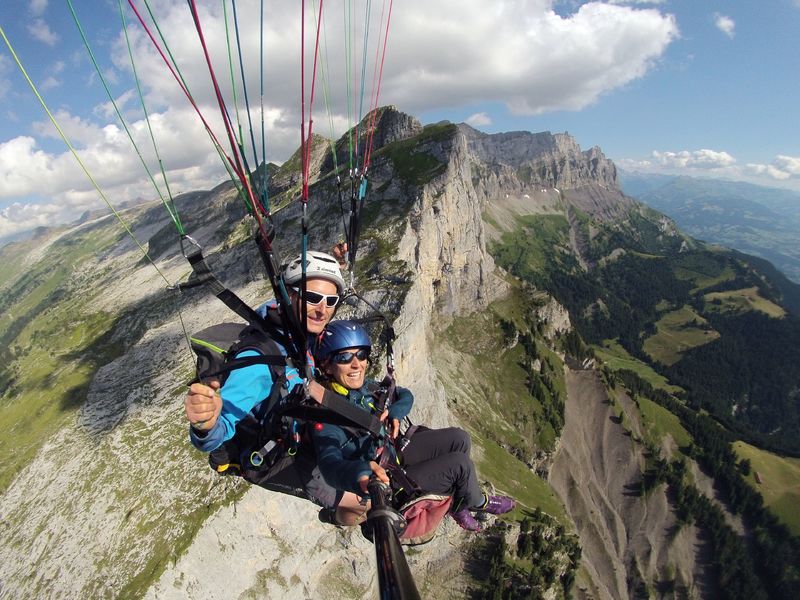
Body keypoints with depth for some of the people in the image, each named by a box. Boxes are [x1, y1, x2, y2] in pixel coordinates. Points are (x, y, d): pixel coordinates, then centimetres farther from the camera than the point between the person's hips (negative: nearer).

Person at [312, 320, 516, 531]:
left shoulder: (364, 386, -7)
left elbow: (405, 395, 6)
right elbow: (330, 463, -45)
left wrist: (395, 412, -17)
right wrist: (361, 473, -67)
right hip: (386, 484, -7)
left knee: (459, 439, -2)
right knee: (461, 463, -13)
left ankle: (456, 503, 19)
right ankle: (477, 502, 22)